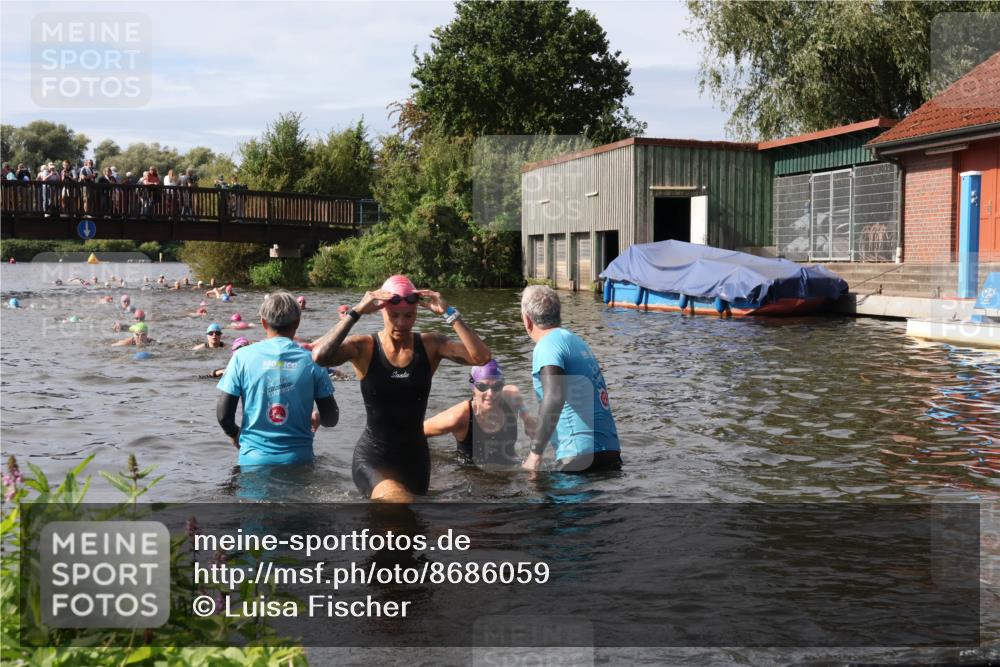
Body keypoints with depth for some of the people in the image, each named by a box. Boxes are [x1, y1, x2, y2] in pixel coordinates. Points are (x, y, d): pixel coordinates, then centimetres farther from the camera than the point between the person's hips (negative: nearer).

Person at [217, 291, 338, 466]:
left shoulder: (242, 357, -6)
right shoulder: (310, 361, -4)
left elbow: (223, 415, -8)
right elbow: (331, 418, -2)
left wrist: (235, 433, 14)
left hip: (254, 459, 0)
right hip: (298, 459, 0)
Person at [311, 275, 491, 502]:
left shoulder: (430, 345, -4)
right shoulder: (364, 348, -10)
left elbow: (481, 357, -17)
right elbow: (319, 356, -29)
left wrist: (449, 314, -20)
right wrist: (355, 313, -26)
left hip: (415, 458, 4)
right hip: (372, 459, -4)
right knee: (400, 501, -34)